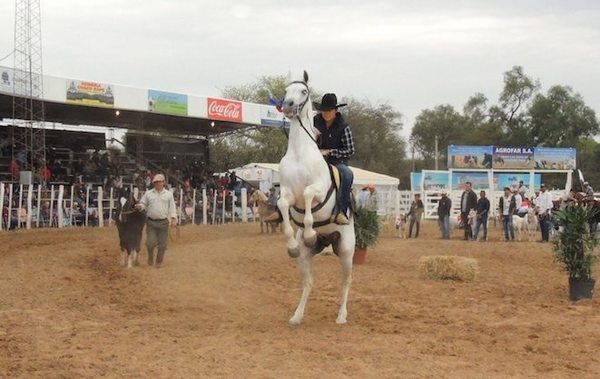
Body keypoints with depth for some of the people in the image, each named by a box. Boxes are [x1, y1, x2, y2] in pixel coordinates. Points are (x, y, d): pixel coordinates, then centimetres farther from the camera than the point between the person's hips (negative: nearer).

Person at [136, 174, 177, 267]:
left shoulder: (169, 194, 10)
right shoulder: (148, 194, 10)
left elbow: (172, 207, 8)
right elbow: (143, 204, 12)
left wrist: (174, 218, -3)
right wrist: (139, 206, -11)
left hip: (163, 222, 0)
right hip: (151, 222, 0)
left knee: (162, 244, 1)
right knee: (150, 243, -6)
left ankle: (159, 261, 18)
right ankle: (150, 257, 20)